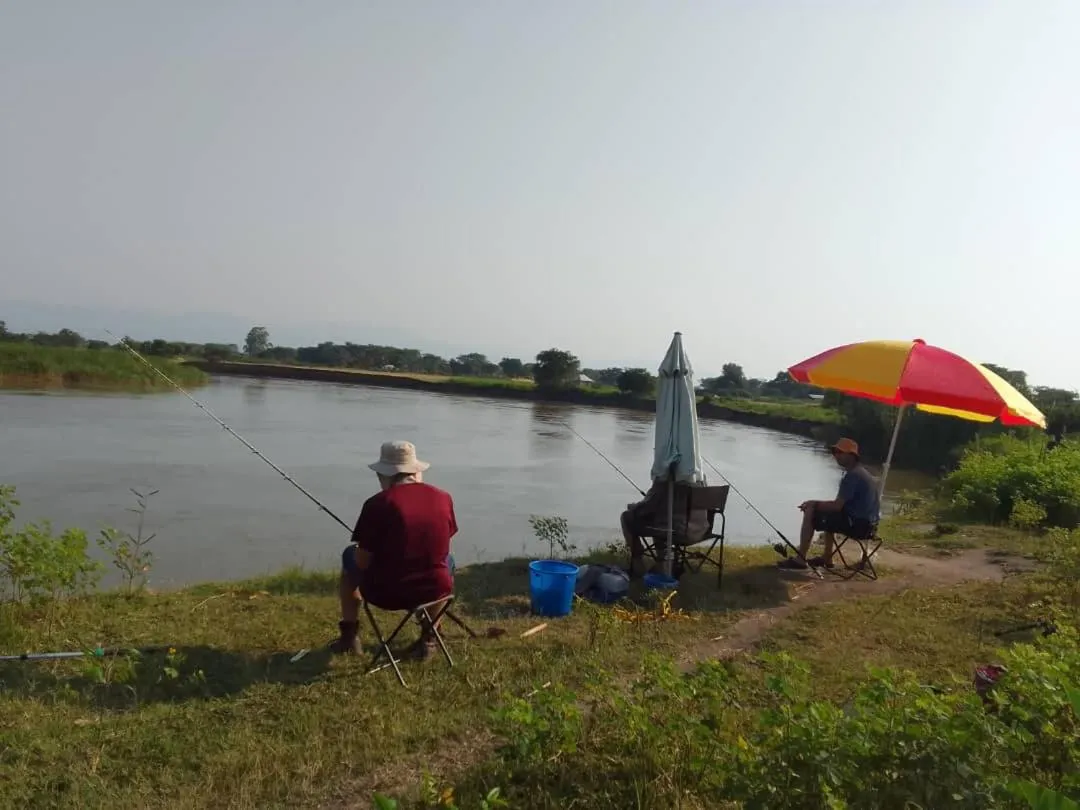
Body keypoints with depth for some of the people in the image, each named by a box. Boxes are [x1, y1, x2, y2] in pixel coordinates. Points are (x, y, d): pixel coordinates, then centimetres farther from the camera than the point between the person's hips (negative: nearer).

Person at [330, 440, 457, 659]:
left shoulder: (378, 503, -14)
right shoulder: (443, 498, -1)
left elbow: (362, 562, -9)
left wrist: (362, 550, 13)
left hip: (386, 593, -2)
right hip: (436, 590, 3)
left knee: (349, 557, 28)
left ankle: (350, 637, 32)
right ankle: (428, 638, 29)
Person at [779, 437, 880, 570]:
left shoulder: (852, 475, -17)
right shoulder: (861, 471, 15)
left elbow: (837, 506, -19)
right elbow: (841, 503, 21)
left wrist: (814, 503, -5)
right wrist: (817, 504, 13)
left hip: (856, 523, -10)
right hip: (867, 522, 10)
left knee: (810, 513, -7)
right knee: (830, 514, 32)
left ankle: (800, 559, -4)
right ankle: (826, 558, 30)